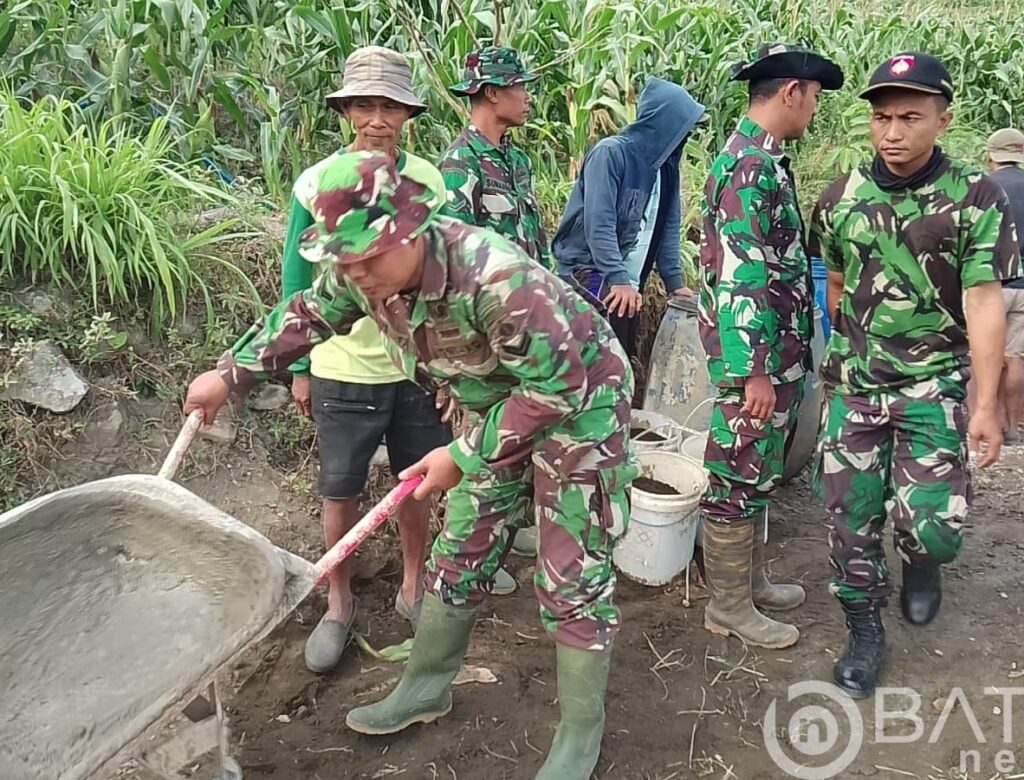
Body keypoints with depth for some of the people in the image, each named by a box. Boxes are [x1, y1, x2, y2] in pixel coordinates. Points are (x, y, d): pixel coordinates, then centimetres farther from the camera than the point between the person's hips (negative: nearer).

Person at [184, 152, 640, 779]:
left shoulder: (494, 277, -38)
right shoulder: (366, 273, -14)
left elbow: (557, 387, -31)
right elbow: (309, 315, 7)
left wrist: (463, 458, -26)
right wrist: (231, 375, 8)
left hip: (581, 402, -7)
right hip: (501, 408, 7)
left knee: (573, 577, 0)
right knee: (459, 555, 15)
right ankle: (427, 686, 35)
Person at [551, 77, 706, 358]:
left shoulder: (665, 165, 10)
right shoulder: (611, 153, -13)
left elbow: (668, 226, 12)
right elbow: (599, 224, -20)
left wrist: (674, 281, 4)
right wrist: (618, 279, -27)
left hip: (628, 280, 8)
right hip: (589, 271, -8)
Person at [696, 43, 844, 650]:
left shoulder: (761, 159, 14)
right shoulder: (751, 166, -19)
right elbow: (741, 278, -25)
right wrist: (755, 370, -24)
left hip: (777, 354, 10)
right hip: (757, 355, -10)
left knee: (758, 476, 19)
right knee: (738, 478, 2)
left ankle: (750, 581, 34)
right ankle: (729, 605, 15)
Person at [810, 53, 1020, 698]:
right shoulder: (841, 198, 1)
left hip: (932, 386, -2)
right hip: (850, 385, 3)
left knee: (933, 527, -10)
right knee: (850, 520, 6)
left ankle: (920, 561, 28)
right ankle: (865, 632, 27)